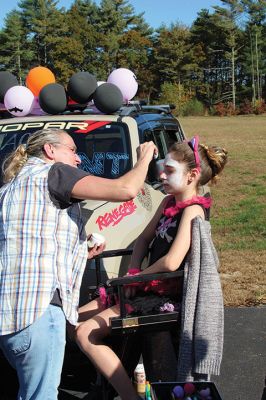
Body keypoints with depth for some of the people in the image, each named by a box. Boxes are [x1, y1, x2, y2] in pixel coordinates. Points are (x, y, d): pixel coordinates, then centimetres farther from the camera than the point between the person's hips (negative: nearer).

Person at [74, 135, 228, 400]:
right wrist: (134, 273, -3)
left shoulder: (192, 210, -19)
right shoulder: (168, 202, 8)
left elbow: (171, 262, -28)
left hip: (167, 295, -9)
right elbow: (144, 239, 14)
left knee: (86, 333, -18)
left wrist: (137, 277, -12)